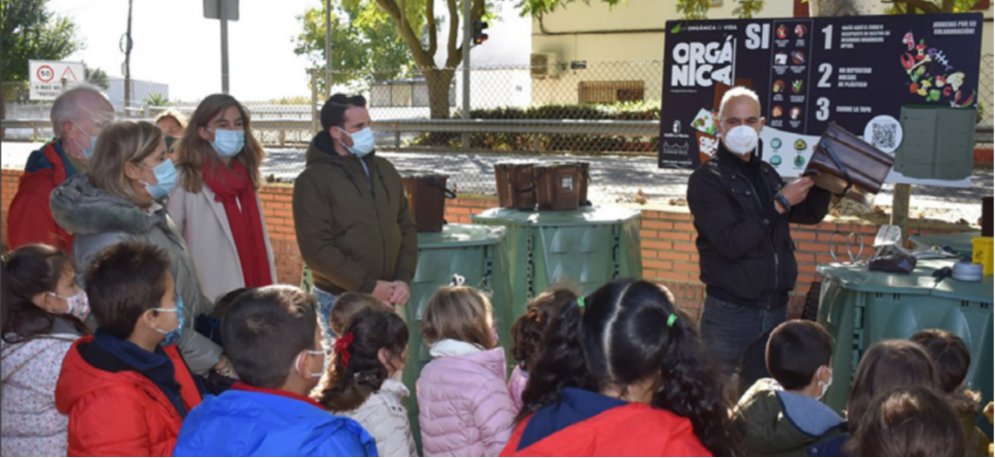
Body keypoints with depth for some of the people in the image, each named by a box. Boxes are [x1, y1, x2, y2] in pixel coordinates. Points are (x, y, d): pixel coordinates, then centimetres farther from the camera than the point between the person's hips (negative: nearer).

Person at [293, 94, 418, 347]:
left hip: (385, 299, 5)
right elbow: (317, 248, -15)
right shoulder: (314, 180, -8)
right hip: (340, 303, -5)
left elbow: (406, 226, 12)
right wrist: (369, 286, -15)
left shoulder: (385, 170, 10)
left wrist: (404, 279, -2)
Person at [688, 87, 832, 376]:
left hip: (776, 309, 6)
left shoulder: (766, 174, 14)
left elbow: (810, 214, 22)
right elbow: (731, 243, -19)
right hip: (731, 315, -6)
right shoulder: (707, 179, -8)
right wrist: (779, 205, -17)